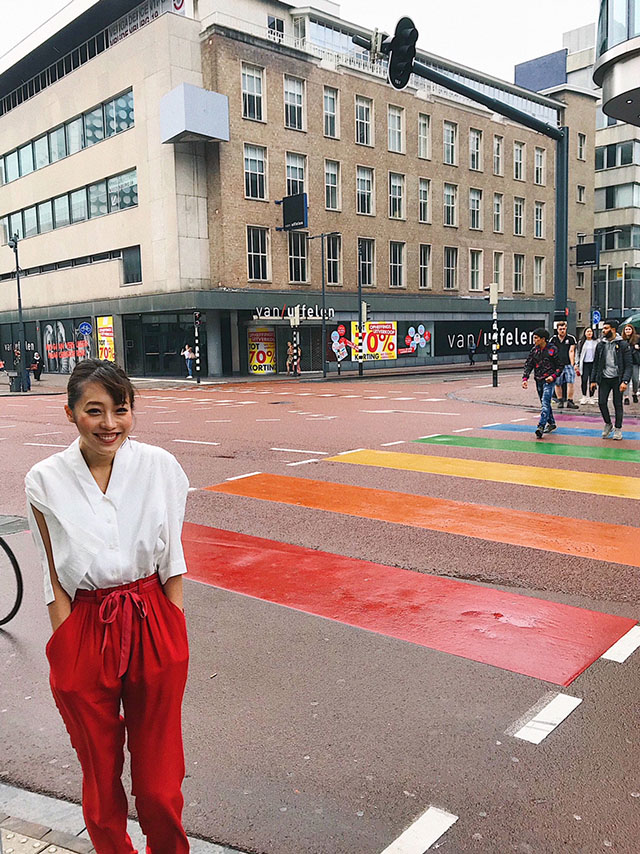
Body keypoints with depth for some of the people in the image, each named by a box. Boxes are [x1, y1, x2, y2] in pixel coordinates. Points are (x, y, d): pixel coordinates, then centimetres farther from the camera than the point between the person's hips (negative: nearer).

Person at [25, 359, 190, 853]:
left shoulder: (160, 466, -5)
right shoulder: (46, 481, -7)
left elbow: (172, 559, 1)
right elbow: (55, 580, -3)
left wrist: (176, 639, -1)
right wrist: (69, 652, -6)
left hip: (154, 626, 0)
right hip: (86, 633, 0)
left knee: (159, 782, 12)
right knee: (100, 772, 17)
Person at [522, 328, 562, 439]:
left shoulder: (552, 349, -7)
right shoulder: (534, 349, 6)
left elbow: (559, 366, -1)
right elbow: (528, 365, 5)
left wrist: (553, 376, -16)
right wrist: (525, 378, -8)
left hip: (549, 380, -6)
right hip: (538, 380, 6)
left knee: (545, 402, -16)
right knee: (544, 403, 15)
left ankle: (541, 427, -24)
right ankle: (551, 423, 31)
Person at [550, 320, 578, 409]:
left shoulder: (571, 338, 6)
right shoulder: (553, 339, 9)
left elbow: (571, 352, 2)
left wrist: (572, 364, -3)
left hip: (568, 365, -1)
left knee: (570, 383, -8)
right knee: (557, 384, 2)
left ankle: (570, 401, -4)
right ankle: (560, 401, 14)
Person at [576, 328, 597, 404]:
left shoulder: (596, 342, 7)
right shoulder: (581, 342, 9)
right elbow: (579, 354, 11)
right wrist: (577, 365, 6)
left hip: (593, 363, 0)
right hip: (584, 364, 0)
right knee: (584, 380, -9)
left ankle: (591, 397, 11)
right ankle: (584, 397, 2)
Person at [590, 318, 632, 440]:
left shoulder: (623, 345, -4)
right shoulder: (600, 344, 8)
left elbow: (628, 365, -7)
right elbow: (596, 364, 12)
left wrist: (625, 381, -17)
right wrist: (593, 380, 6)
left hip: (617, 379, -3)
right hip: (604, 379, 3)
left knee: (617, 404, 2)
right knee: (602, 402, -2)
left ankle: (618, 428, 16)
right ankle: (608, 424, 21)